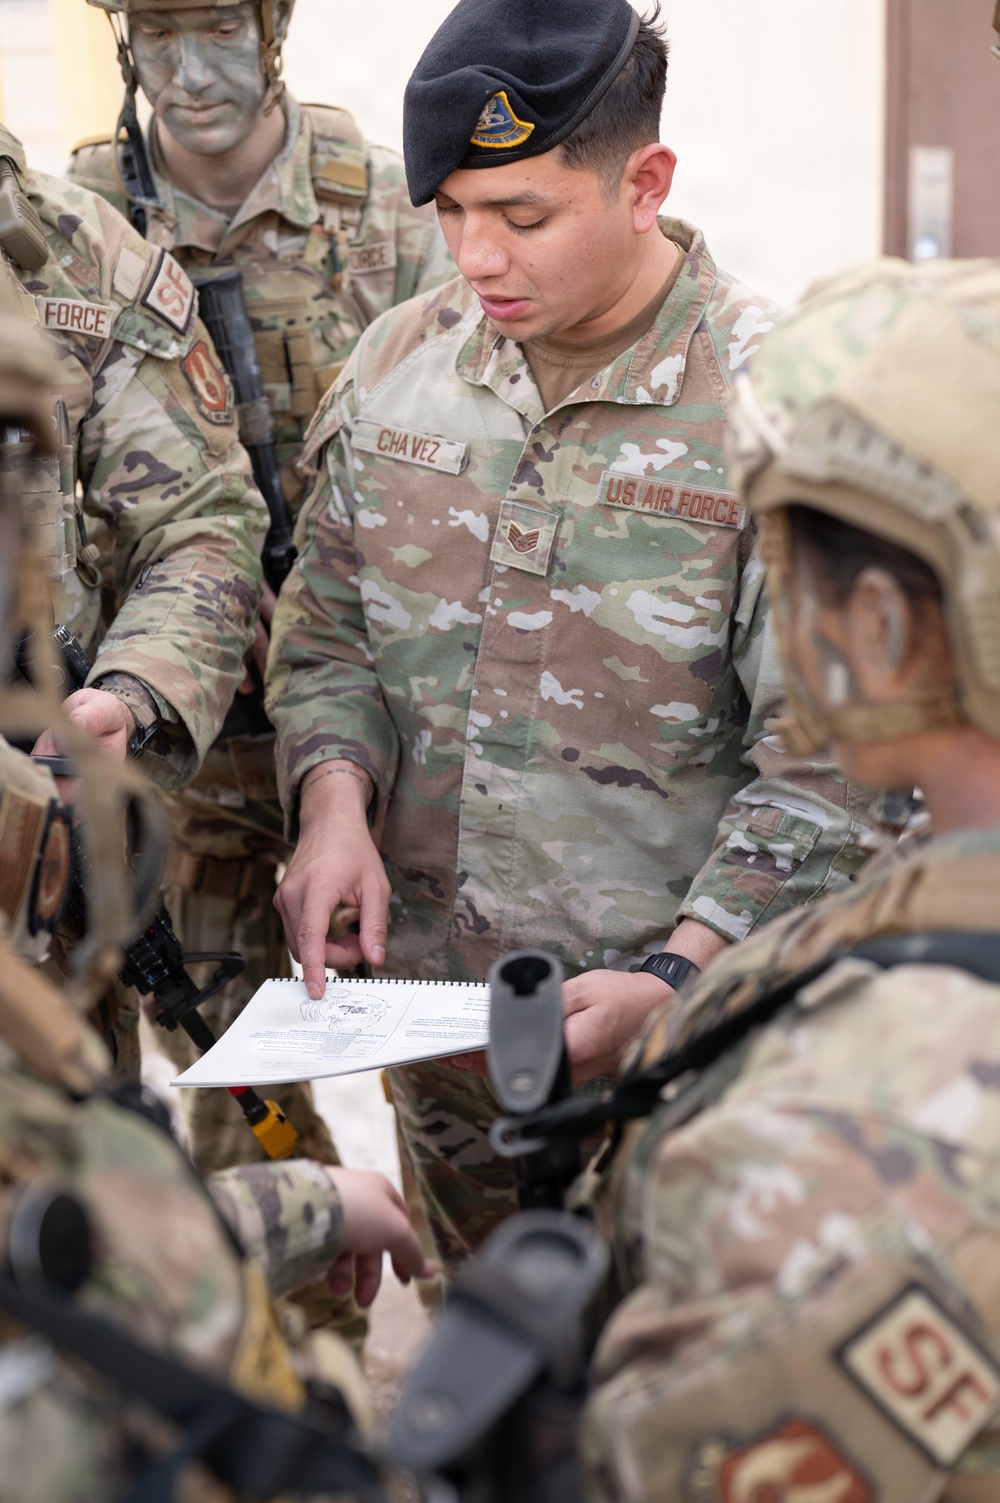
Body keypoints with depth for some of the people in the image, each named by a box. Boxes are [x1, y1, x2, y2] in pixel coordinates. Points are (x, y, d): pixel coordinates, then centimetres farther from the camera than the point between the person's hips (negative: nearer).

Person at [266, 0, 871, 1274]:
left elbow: (825, 763, -15)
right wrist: (333, 798, -9)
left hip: (673, 1038, -4)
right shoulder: (399, 363, 1)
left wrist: (674, 981, -24)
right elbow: (327, 627, 11)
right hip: (431, 1010, 5)